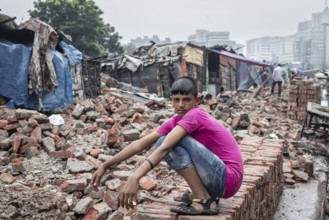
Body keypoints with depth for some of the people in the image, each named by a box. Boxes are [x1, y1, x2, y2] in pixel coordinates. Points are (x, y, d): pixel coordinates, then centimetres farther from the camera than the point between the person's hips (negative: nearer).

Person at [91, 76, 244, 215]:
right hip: (217, 179, 8)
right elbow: (140, 144, 3)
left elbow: (165, 148, -32)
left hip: (228, 179, -8)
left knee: (171, 143, -19)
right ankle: (202, 193, 9)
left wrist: (135, 177, -40)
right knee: (164, 142, 6)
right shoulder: (175, 121, 6)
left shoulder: (195, 115, -17)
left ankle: (205, 201, -16)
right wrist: (105, 165, 1)